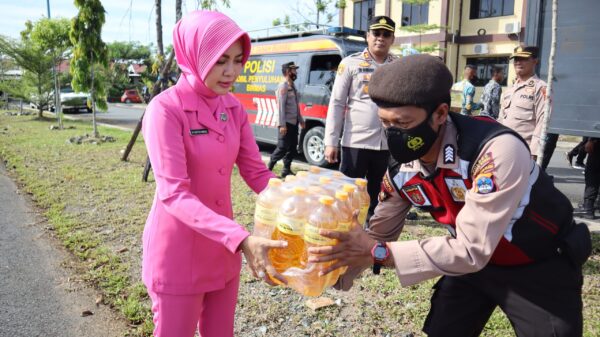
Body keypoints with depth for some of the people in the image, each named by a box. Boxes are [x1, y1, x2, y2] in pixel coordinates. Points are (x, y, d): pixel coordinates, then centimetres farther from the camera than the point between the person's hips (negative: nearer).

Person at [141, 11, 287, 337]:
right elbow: (174, 194, -27)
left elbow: (256, 172, 0)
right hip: (179, 254, -6)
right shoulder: (165, 109, -19)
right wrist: (241, 239, -38)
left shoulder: (233, 108, 1)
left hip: (222, 249, 6)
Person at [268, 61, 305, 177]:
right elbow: (281, 106, -19)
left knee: (292, 147, 10)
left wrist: (301, 120, 21)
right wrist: (282, 124, -23)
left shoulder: (292, 86, 15)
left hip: (294, 122, 9)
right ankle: (269, 168, 6)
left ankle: (287, 170, 17)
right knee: (282, 147, -7)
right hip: (286, 123, -9)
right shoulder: (283, 86, -13)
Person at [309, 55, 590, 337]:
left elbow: (471, 249, -35)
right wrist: (335, 274, -17)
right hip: (474, 264, 5)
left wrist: (379, 253, -39)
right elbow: (379, 235, -4)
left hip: (540, 269, -4)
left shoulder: (498, 150, -36)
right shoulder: (400, 169, -16)